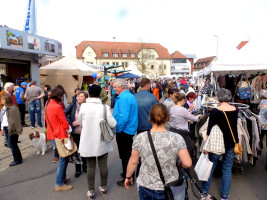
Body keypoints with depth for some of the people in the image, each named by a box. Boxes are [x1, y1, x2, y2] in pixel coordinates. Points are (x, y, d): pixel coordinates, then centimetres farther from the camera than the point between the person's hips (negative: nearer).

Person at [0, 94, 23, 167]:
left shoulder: (12, 108, -18)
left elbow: (13, 121, -19)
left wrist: (10, 129, -20)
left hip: (11, 129, -9)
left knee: (12, 145, -1)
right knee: (10, 144, 14)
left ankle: (17, 160, 13)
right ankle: (18, 158, 27)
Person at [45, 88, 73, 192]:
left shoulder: (48, 106, 9)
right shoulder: (58, 107, -19)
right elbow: (64, 123, -15)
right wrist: (69, 129, 4)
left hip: (52, 134, 9)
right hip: (60, 135, -9)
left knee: (63, 157, 21)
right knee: (63, 158, 1)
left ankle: (62, 177, 33)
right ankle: (59, 184, 9)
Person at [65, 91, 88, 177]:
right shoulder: (73, 105, -5)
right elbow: (65, 114, -1)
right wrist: (71, 123, -11)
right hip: (75, 132, 2)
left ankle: (85, 166, 36)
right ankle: (77, 169, 27)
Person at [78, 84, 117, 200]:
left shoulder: (83, 106, -10)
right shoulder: (104, 107, -12)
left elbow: (80, 123, 4)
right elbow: (112, 124, -9)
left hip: (88, 142, 0)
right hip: (102, 142, 0)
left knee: (91, 166, 12)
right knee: (103, 165, 16)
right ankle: (103, 187, 33)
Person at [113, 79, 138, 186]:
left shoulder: (123, 98, -20)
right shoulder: (131, 96, 10)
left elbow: (123, 117, -29)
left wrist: (118, 129, -15)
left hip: (124, 131, -10)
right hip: (130, 129, 10)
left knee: (125, 156, 3)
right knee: (127, 154, 21)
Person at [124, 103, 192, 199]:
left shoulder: (140, 138, -14)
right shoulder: (176, 138, -16)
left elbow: (133, 161, -4)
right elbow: (187, 164, -15)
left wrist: (128, 177, 12)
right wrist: (180, 163, 6)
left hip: (146, 187, 1)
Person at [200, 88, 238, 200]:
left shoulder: (215, 111, -16)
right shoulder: (235, 110, -3)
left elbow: (210, 130, -13)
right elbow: (234, 127, 11)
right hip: (231, 144, 4)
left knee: (210, 168, 10)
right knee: (227, 170, 13)